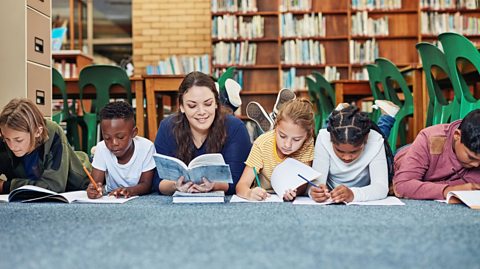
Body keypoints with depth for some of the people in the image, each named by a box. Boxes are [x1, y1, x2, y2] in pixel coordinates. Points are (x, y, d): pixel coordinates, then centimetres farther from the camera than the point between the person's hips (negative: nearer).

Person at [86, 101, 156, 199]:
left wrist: (129, 191, -36)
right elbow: (96, 181, -15)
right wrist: (93, 189, -38)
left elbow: (146, 184, -15)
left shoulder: (146, 147, -18)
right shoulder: (101, 148, -12)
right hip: (111, 198, 2)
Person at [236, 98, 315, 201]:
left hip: (293, 204, 1)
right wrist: (250, 193, -44)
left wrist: (294, 192, -34)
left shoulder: (308, 144, -14)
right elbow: (241, 186, -21)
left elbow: (303, 185, -11)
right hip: (263, 200, -1)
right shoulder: (262, 144, -18)